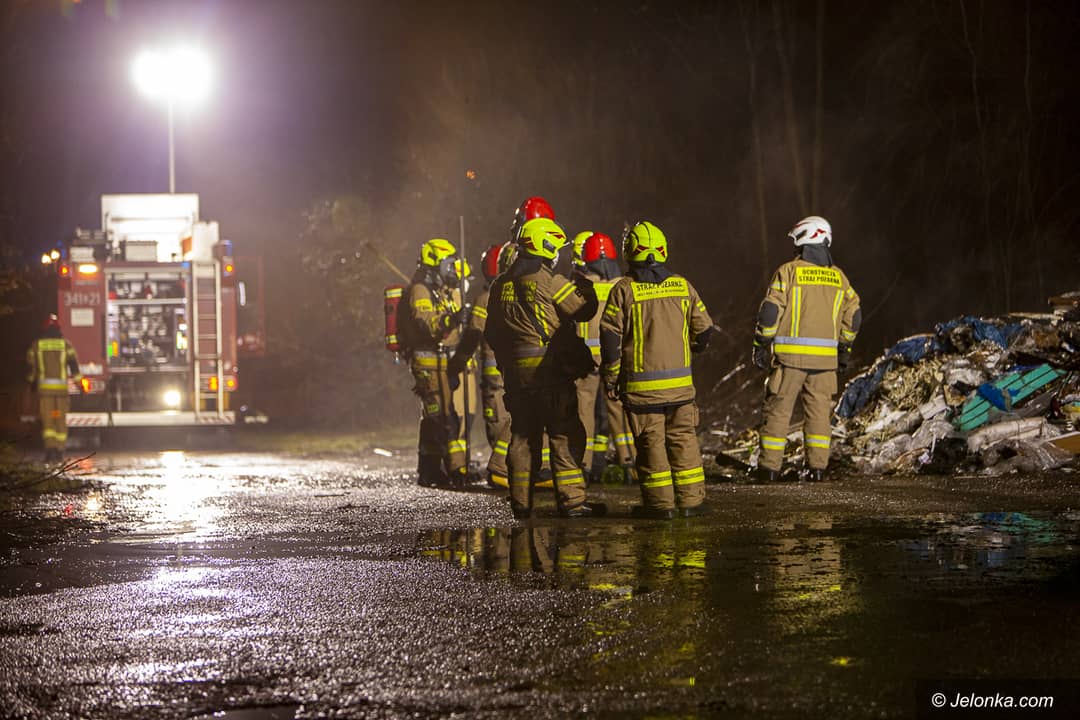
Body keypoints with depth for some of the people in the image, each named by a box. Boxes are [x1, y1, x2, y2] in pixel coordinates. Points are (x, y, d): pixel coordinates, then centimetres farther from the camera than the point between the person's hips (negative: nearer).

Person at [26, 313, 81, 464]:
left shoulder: (36, 345, 4)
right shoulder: (65, 344, 2)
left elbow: (31, 367, 11)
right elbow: (74, 365, -1)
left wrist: (32, 384, 26)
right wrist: (79, 383, 6)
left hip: (44, 388, 0)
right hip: (61, 387, 0)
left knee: (47, 421, 0)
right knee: (61, 421, 9)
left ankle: (50, 449, -16)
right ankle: (59, 451, 11)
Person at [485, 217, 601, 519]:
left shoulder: (501, 285, 11)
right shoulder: (549, 280, -10)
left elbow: (491, 333, 16)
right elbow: (583, 310, -5)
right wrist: (586, 287, 13)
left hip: (516, 372, 6)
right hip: (550, 370, -6)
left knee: (523, 436, 11)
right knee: (565, 435, -2)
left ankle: (521, 502, 11)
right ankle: (571, 501, -6)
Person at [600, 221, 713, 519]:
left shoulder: (624, 290, -7)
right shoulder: (683, 286, 3)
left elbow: (610, 336, -8)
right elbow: (703, 330, 9)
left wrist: (610, 377, 2)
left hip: (641, 385, -3)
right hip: (680, 381, 3)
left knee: (651, 442, 3)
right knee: (683, 439, 10)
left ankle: (660, 503, 4)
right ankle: (690, 500, 12)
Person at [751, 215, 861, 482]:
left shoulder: (788, 272, -5)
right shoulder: (838, 277, 9)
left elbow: (770, 311, -10)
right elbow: (853, 315, 11)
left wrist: (761, 346, -2)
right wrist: (844, 348, 21)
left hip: (790, 355, -3)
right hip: (825, 358, 3)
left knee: (778, 410, 3)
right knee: (818, 411, 9)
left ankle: (770, 467, 3)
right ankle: (818, 467, 7)